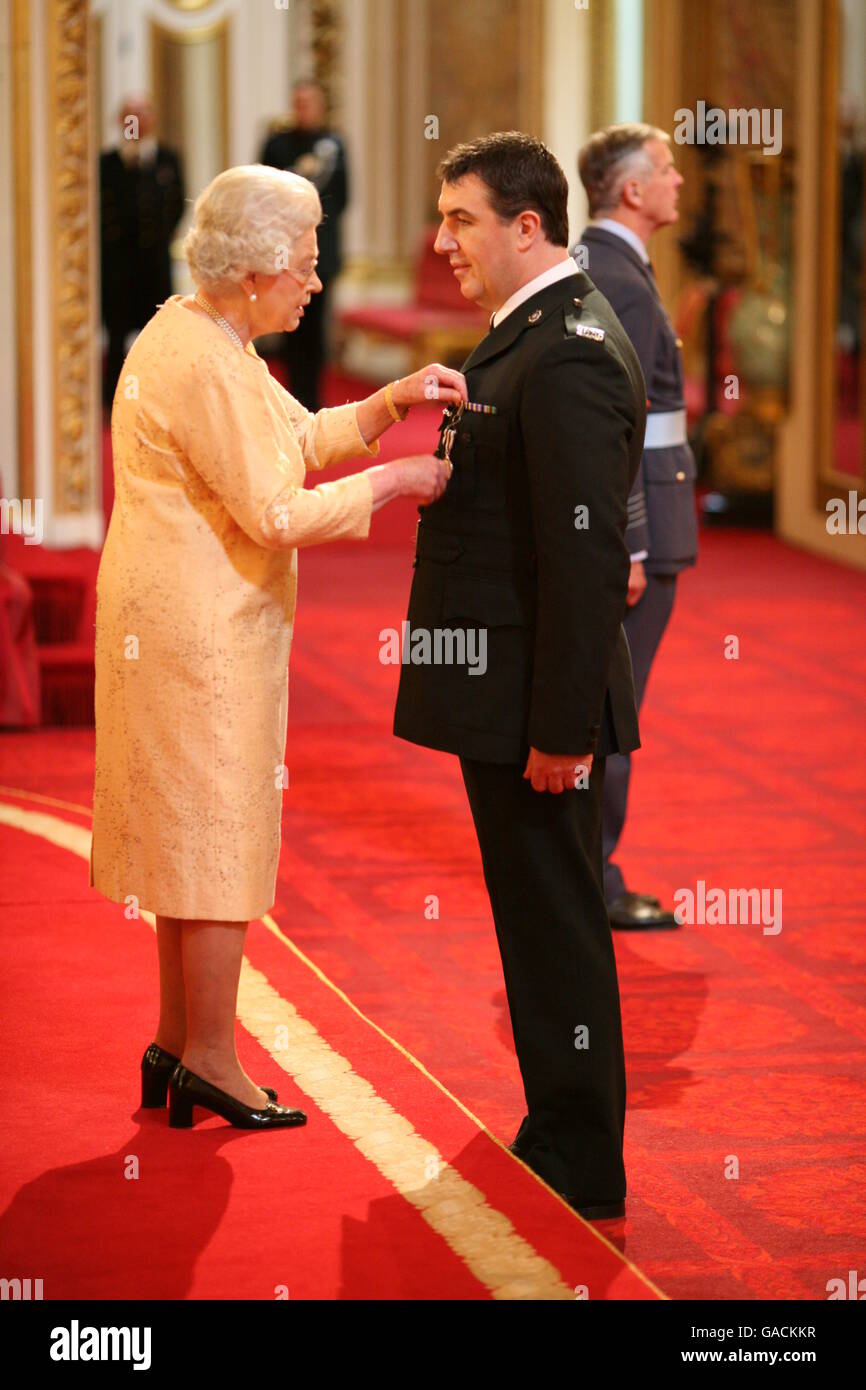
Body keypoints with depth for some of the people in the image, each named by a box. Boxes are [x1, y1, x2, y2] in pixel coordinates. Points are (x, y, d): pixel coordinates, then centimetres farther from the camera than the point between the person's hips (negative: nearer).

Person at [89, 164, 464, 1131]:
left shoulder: (208, 337, 11)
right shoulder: (200, 364, -21)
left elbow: (299, 438, 18)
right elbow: (274, 512, -22)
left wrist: (390, 402, 5)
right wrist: (391, 482, -12)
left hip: (194, 623, 11)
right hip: (201, 628, -11)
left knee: (193, 830, 15)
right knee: (218, 832, -2)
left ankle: (177, 1042, 23)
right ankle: (209, 1059, 7)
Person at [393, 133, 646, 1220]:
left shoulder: (566, 356, -20)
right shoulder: (530, 336, 13)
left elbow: (586, 555, -25)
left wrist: (562, 727, -24)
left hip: (536, 701, -10)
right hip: (507, 696, 10)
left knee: (555, 925, -1)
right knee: (541, 920, 18)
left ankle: (580, 1169, 9)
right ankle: (560, 1137, 29)